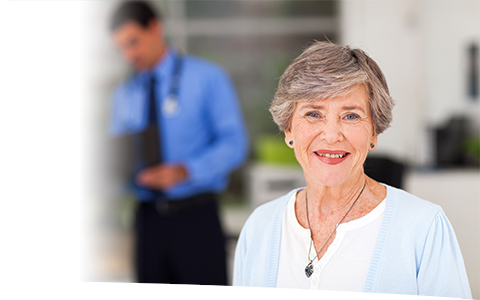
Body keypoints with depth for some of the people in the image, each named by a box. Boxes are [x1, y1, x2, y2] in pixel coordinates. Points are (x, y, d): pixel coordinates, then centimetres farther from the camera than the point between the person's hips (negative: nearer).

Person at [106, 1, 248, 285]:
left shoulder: (207, 78, -1)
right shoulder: (124, 94, 14)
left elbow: (234, 143, -9)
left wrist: (183, 171, -24)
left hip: (196, 217, -4)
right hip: (149, 217, 4)